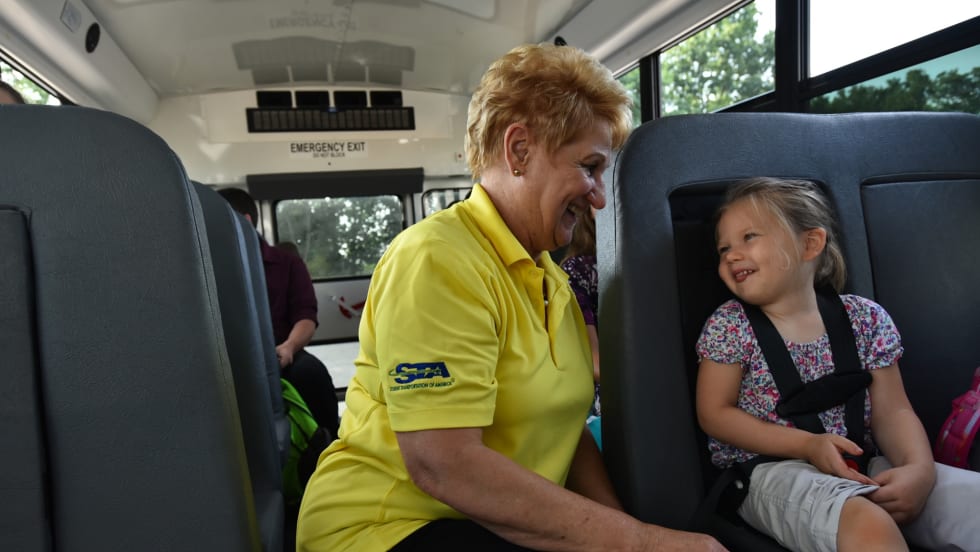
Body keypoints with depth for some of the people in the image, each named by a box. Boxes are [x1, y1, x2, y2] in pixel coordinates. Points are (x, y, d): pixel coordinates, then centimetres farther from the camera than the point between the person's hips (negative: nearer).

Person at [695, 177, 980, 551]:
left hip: (857, 467, 5)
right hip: (769, 470, -4)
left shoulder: (865, 318, 4)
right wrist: (809, 445, -16)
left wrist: (919, 467, -18)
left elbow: (892, 411, 4)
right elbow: (714, 414, -6)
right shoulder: (729, 326, -5)